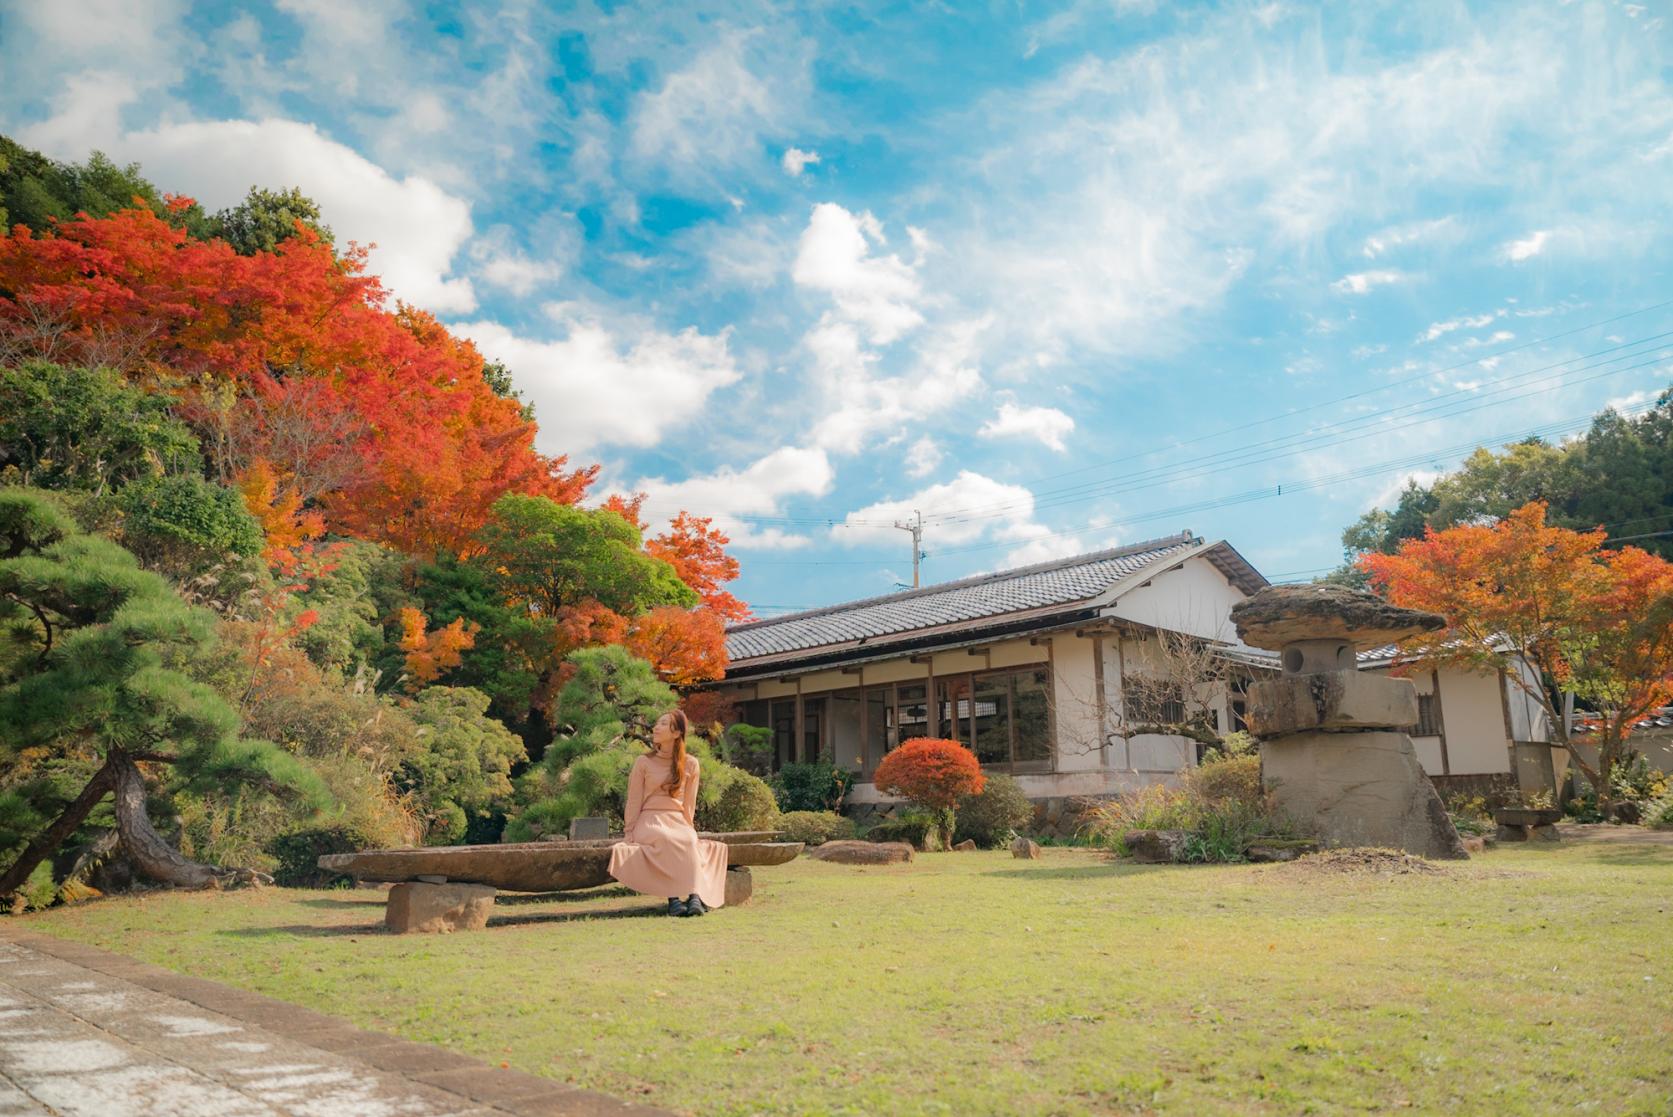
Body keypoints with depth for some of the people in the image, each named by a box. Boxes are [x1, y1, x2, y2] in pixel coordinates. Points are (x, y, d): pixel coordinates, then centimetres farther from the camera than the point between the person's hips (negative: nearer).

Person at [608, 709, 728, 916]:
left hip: (678, 822, 2)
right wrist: (629, 834, -1)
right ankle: (673, 898, -43)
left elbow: (689, 805, 11)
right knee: (668, 841, -37)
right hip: (650, 821, -1)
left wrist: (688, 829, -2)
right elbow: (634, 802, 6)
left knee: (690, 842, -35)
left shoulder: (690, 764, 11)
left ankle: (695, 895, -47)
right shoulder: (644, 762, 8)